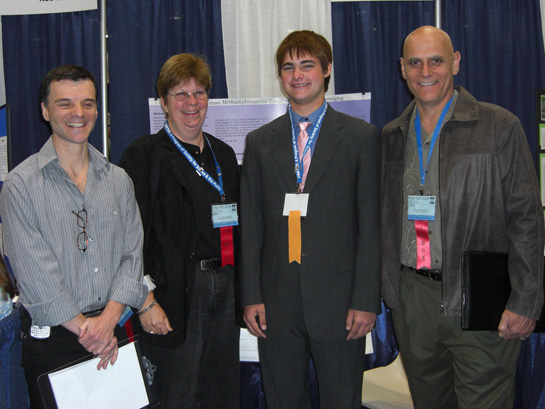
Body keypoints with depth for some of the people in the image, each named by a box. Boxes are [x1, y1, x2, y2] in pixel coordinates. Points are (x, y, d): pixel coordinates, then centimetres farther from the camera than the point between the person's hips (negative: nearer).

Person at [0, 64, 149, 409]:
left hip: (113, 333, 4)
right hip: (52, 339, -3)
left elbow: (132, 254, 2)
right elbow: (33, 270, -11)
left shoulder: (118, 180, 8)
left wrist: (108, 319, -11)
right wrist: (84, 327, -13)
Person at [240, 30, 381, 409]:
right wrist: (251, 295, 1)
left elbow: (371, 224, -3)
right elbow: (251, 225, 8)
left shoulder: (361, 136, 1)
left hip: (338, 300, -2)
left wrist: (366, 300, -9)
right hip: (277, 303, 3)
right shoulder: (259, 142, 10)